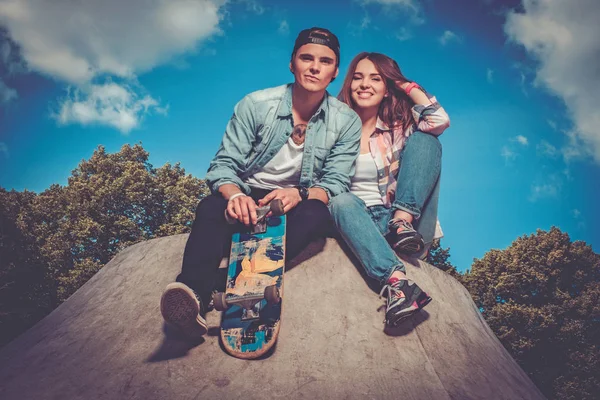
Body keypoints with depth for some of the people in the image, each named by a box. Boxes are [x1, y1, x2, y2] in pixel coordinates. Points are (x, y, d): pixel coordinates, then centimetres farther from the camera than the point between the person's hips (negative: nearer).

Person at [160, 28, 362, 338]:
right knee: (210, 208, -32)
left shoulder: (347, 122, -5)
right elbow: (224, 165, -11)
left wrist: (299, 194, -32)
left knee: (315, 215, -35)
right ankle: (194, 293, -54)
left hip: (298, 205, 0)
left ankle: (218, 282, -43)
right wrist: (235, 195, -35)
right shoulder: (256, 104, -8)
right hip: (248, 198, 0)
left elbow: (335, 184, -9)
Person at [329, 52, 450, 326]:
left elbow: (440, 121, -13)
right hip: (357, 222, 0)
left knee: (424, 139, -11)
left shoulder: (399, 125, 7)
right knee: (343, 201, -35)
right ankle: (396, 280, -50)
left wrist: (407, 86, -1)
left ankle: (403, 221, -26)